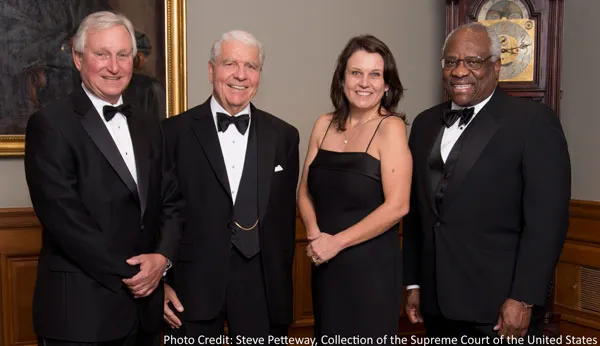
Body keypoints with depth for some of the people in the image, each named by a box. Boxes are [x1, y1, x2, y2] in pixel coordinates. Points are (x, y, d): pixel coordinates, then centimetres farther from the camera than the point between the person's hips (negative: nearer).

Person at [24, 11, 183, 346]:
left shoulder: (149, 126, 10)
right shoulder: (50, 124, -9)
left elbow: (171, 202, 9)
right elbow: (62, 216, -16)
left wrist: (162, 257, -8)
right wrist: (126, 275, -13)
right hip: (81, 307, -5)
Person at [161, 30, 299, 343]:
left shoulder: (283, 136, 3)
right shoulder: (176, 131, -2)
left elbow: (285, 216, 5)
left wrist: (281, 285, 6)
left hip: (260, 284, 2)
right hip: (194, 283, -1)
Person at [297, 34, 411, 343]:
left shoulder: (390, 127, -10)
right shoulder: (324, 125, 5)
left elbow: (397, 205, -17)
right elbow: (305, 193, 9)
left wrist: (336, 242, -14)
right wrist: (315, 235, -9)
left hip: (371, 265, -5)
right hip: (326, 265, 5)